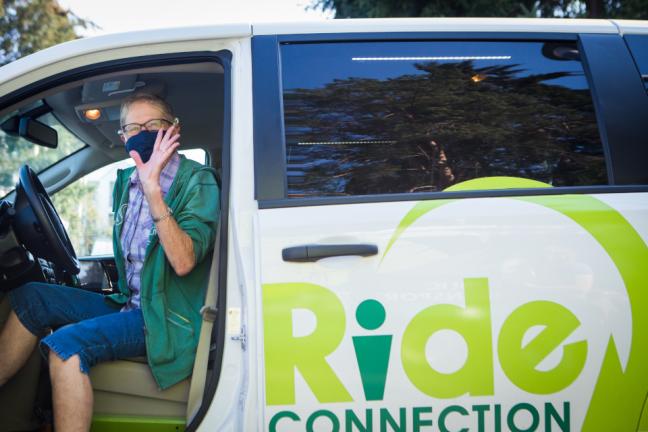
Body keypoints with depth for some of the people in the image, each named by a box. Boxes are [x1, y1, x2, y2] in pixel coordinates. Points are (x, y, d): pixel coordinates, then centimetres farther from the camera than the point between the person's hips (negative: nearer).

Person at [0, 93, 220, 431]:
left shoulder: (197, 182, -12)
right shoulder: (127, 181, 11)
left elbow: (183, 262, -27)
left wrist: (153, 189, -32)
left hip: (171, 320, -8)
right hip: (130, 304, 8)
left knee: (67, 344, -27)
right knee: (29, 298, 3)